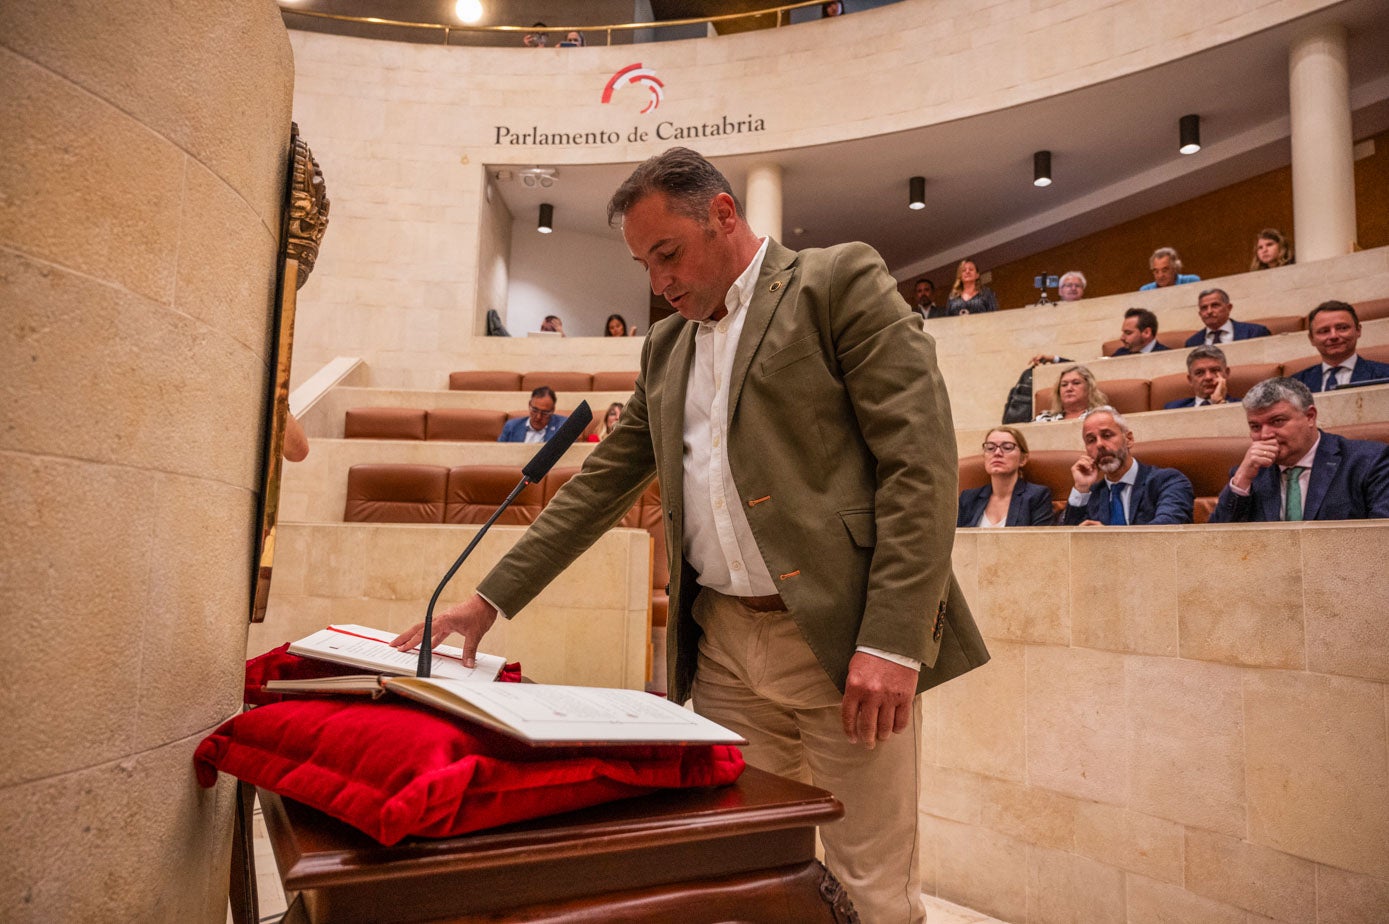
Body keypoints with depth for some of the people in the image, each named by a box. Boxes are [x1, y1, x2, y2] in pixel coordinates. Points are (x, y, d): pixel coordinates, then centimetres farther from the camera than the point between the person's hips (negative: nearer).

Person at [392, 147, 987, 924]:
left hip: (841, 637, -5)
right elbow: (603, 483, 16)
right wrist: (491, 599, 9)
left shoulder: (841, 282, -2)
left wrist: (892, 641, -18)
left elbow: (919, 459, -10)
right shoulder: (667, 344, 17)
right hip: (720, 648, 6)